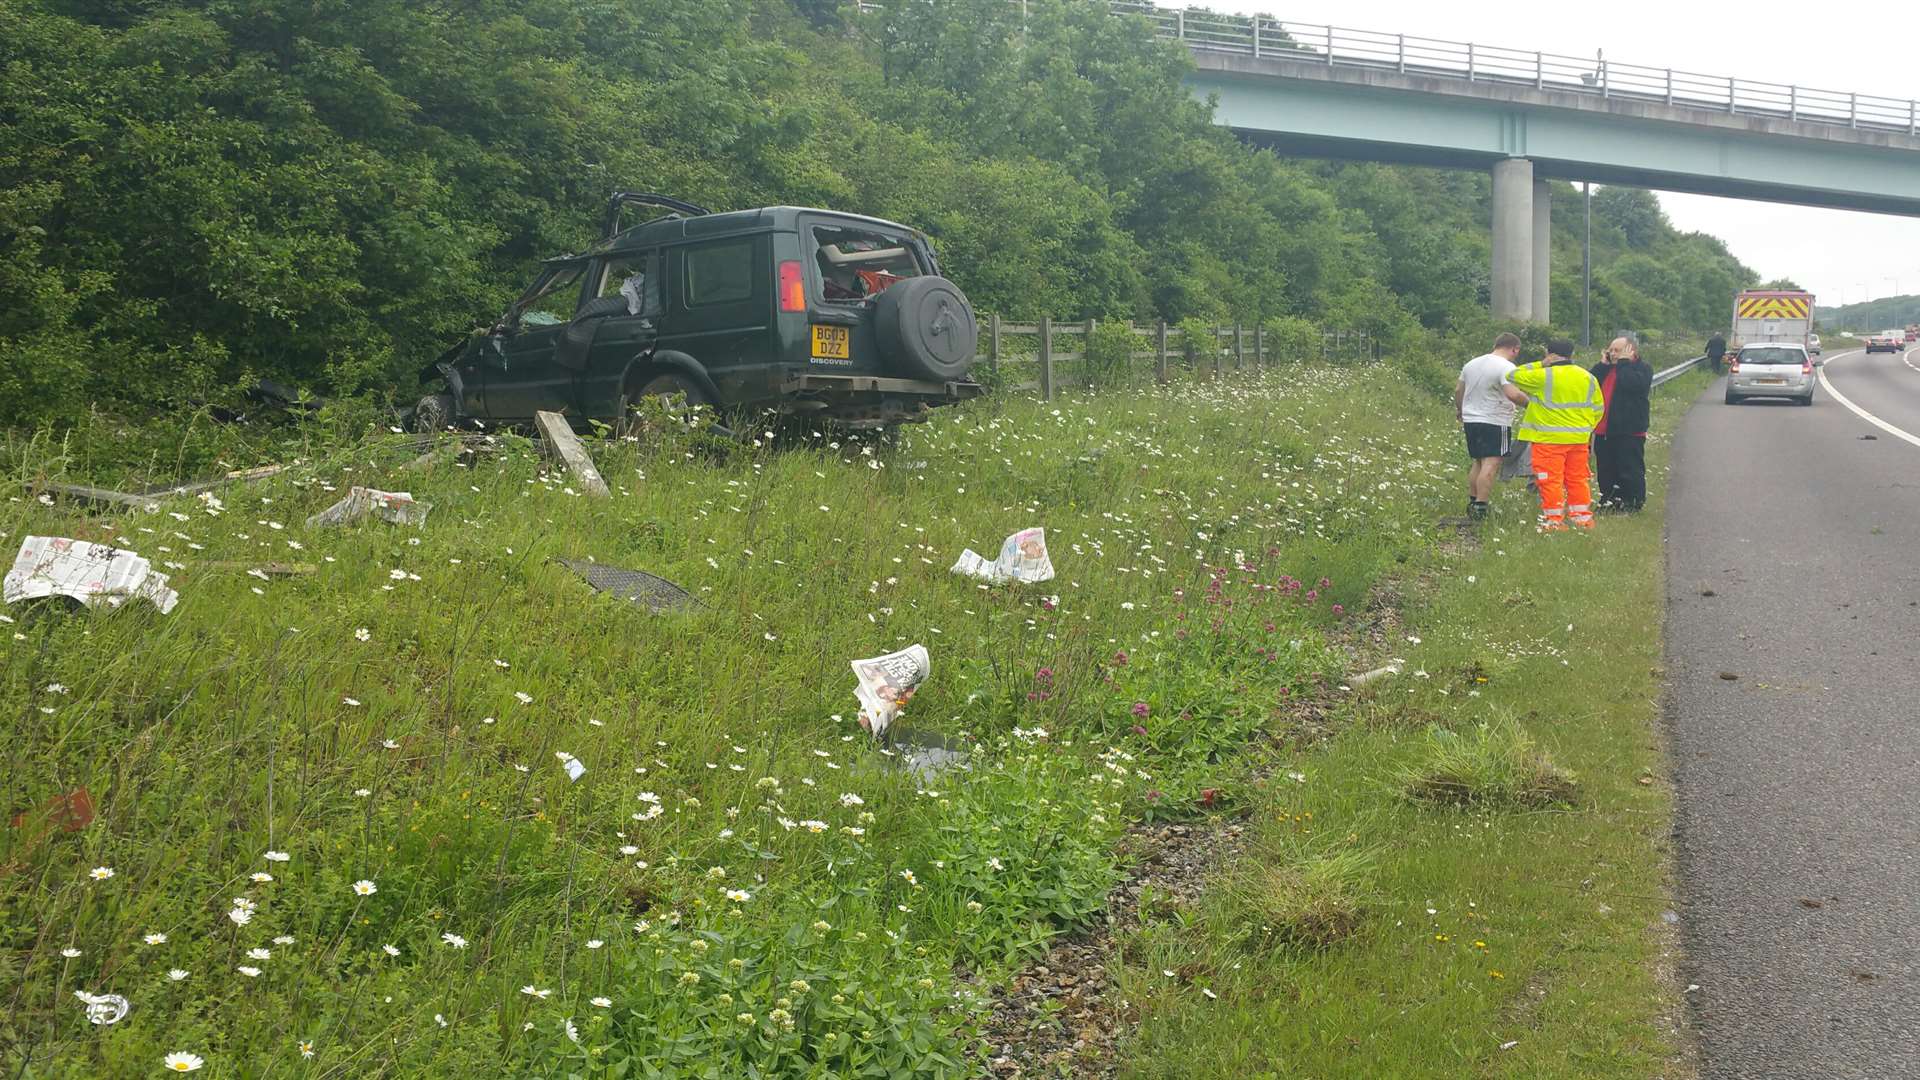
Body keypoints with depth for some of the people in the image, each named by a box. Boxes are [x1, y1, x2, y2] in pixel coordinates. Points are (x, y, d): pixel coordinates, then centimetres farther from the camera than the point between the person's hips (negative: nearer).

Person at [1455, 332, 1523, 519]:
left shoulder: (1472, 363, 12)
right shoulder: (1507, 368, -13)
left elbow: (1458, 390, 20)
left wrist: (1459, 411, 34)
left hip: (1471, 420, 8)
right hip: (1495, 422, -8)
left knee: (1478, 462, 18)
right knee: (1491, 465, -10)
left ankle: (1471, 502, 21)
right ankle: (1480, 507, -17)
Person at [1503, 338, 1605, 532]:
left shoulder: (1544, 376, -12)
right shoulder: (1587, 378, 8)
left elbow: (1513, 376, -3)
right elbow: (1597, 409, 13)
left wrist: (1541, 364, 2)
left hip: (1549, 438, -6)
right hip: (1579, 439, 6)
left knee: (1551, 480, 0)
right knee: (1578, 479, 14)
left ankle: (1554, 521, 0)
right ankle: (1582, 517, 18)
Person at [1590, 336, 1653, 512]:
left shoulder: (1642, 369, -3)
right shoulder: (1606, 369, 18)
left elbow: (1631, 383, -25)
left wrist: (1624, 362, -14)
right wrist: (1602, 364, -2)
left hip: (1629, 431, -7)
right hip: (1603, 431, 7)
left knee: (1630, 469, -2)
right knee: (1606, 470, 12)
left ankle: (1633, 502, 6)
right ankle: (1608, 500, 21)